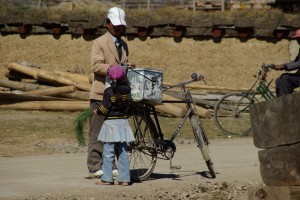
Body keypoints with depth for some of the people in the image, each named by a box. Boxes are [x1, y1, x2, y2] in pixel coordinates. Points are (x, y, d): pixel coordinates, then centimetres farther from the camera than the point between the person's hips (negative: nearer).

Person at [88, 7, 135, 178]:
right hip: (101, 94, -7)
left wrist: (129, 68, 5)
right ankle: (95, 167, -5)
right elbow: (96, 65, -16)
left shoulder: (124, 45, 20)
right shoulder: (99, 43, -3)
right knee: (98, 132, -6)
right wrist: (114, 68, -29)